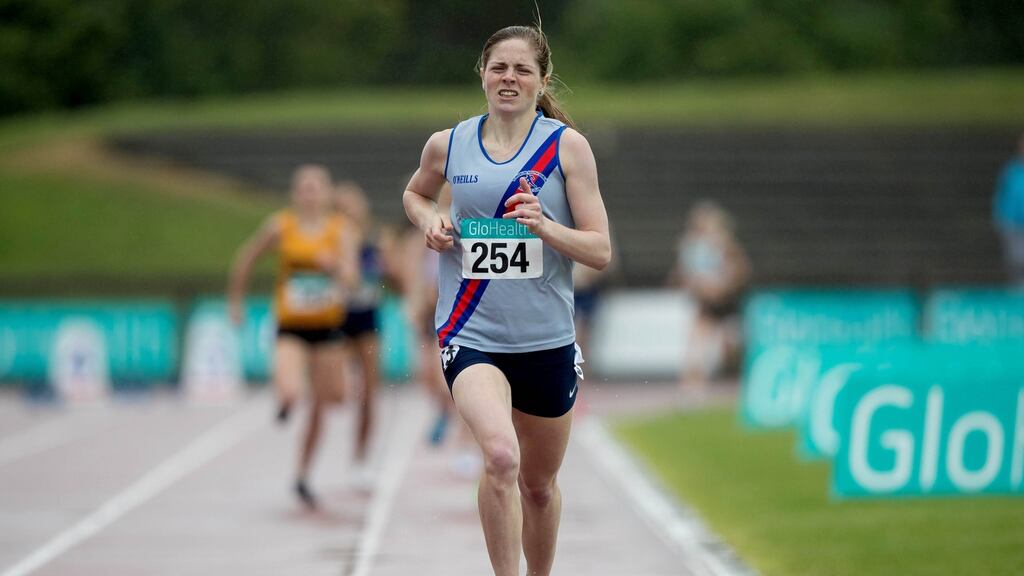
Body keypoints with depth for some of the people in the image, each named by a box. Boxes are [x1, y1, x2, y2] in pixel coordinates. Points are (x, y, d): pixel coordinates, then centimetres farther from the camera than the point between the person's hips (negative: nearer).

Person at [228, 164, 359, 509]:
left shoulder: (340, 231, -4)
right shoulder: (280, 227, -6)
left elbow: (351, 279, -14)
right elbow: (246, 258, 8)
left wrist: (336, 266, -35)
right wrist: (235, 300, 13)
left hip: (327, 327, 3)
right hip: (291, 328, -2)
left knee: (328, 400, 11)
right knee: (290, 393, -27)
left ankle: (304, 475, 29)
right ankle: (285, 401, 12)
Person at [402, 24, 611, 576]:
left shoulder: (567, 145, -3)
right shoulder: (447, 145, 2)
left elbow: (600, 250, -5)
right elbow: (415, 193, 25)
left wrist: (544, 225, -23)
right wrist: (429, 220, 3)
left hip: (546, 341, 1)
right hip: (469, 335, -1)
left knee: (539, 484, 16)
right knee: (501, 456, -28)